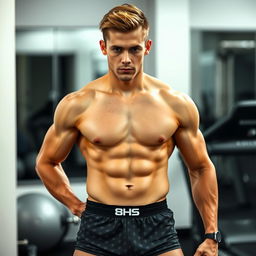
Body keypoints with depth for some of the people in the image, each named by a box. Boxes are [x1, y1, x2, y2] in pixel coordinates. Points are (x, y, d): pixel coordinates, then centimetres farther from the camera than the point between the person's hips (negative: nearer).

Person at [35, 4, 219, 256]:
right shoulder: (77, 105, 0)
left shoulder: (177, 104, 2)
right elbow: (46, 162, 13)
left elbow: (201, 169, 11)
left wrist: (211, 235, 7)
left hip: (157, 226, 1)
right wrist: (75, 205, 5)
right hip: (99, 226, 0)